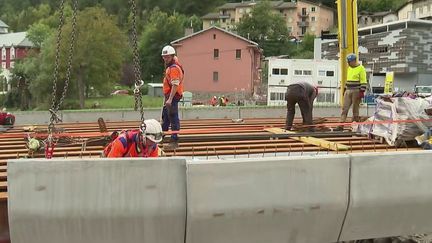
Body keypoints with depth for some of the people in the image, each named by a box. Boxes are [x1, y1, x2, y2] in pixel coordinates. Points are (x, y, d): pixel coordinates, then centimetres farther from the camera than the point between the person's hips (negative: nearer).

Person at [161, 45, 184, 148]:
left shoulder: (174, 68, -21)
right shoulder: (170, 66, 11)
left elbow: (175, 85, -28)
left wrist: (170, 99, -32)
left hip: (172, 95, -12)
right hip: (169, 95, 12)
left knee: (173, 118, -10)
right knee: (165, 117, 24)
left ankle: (174, 141, -8)